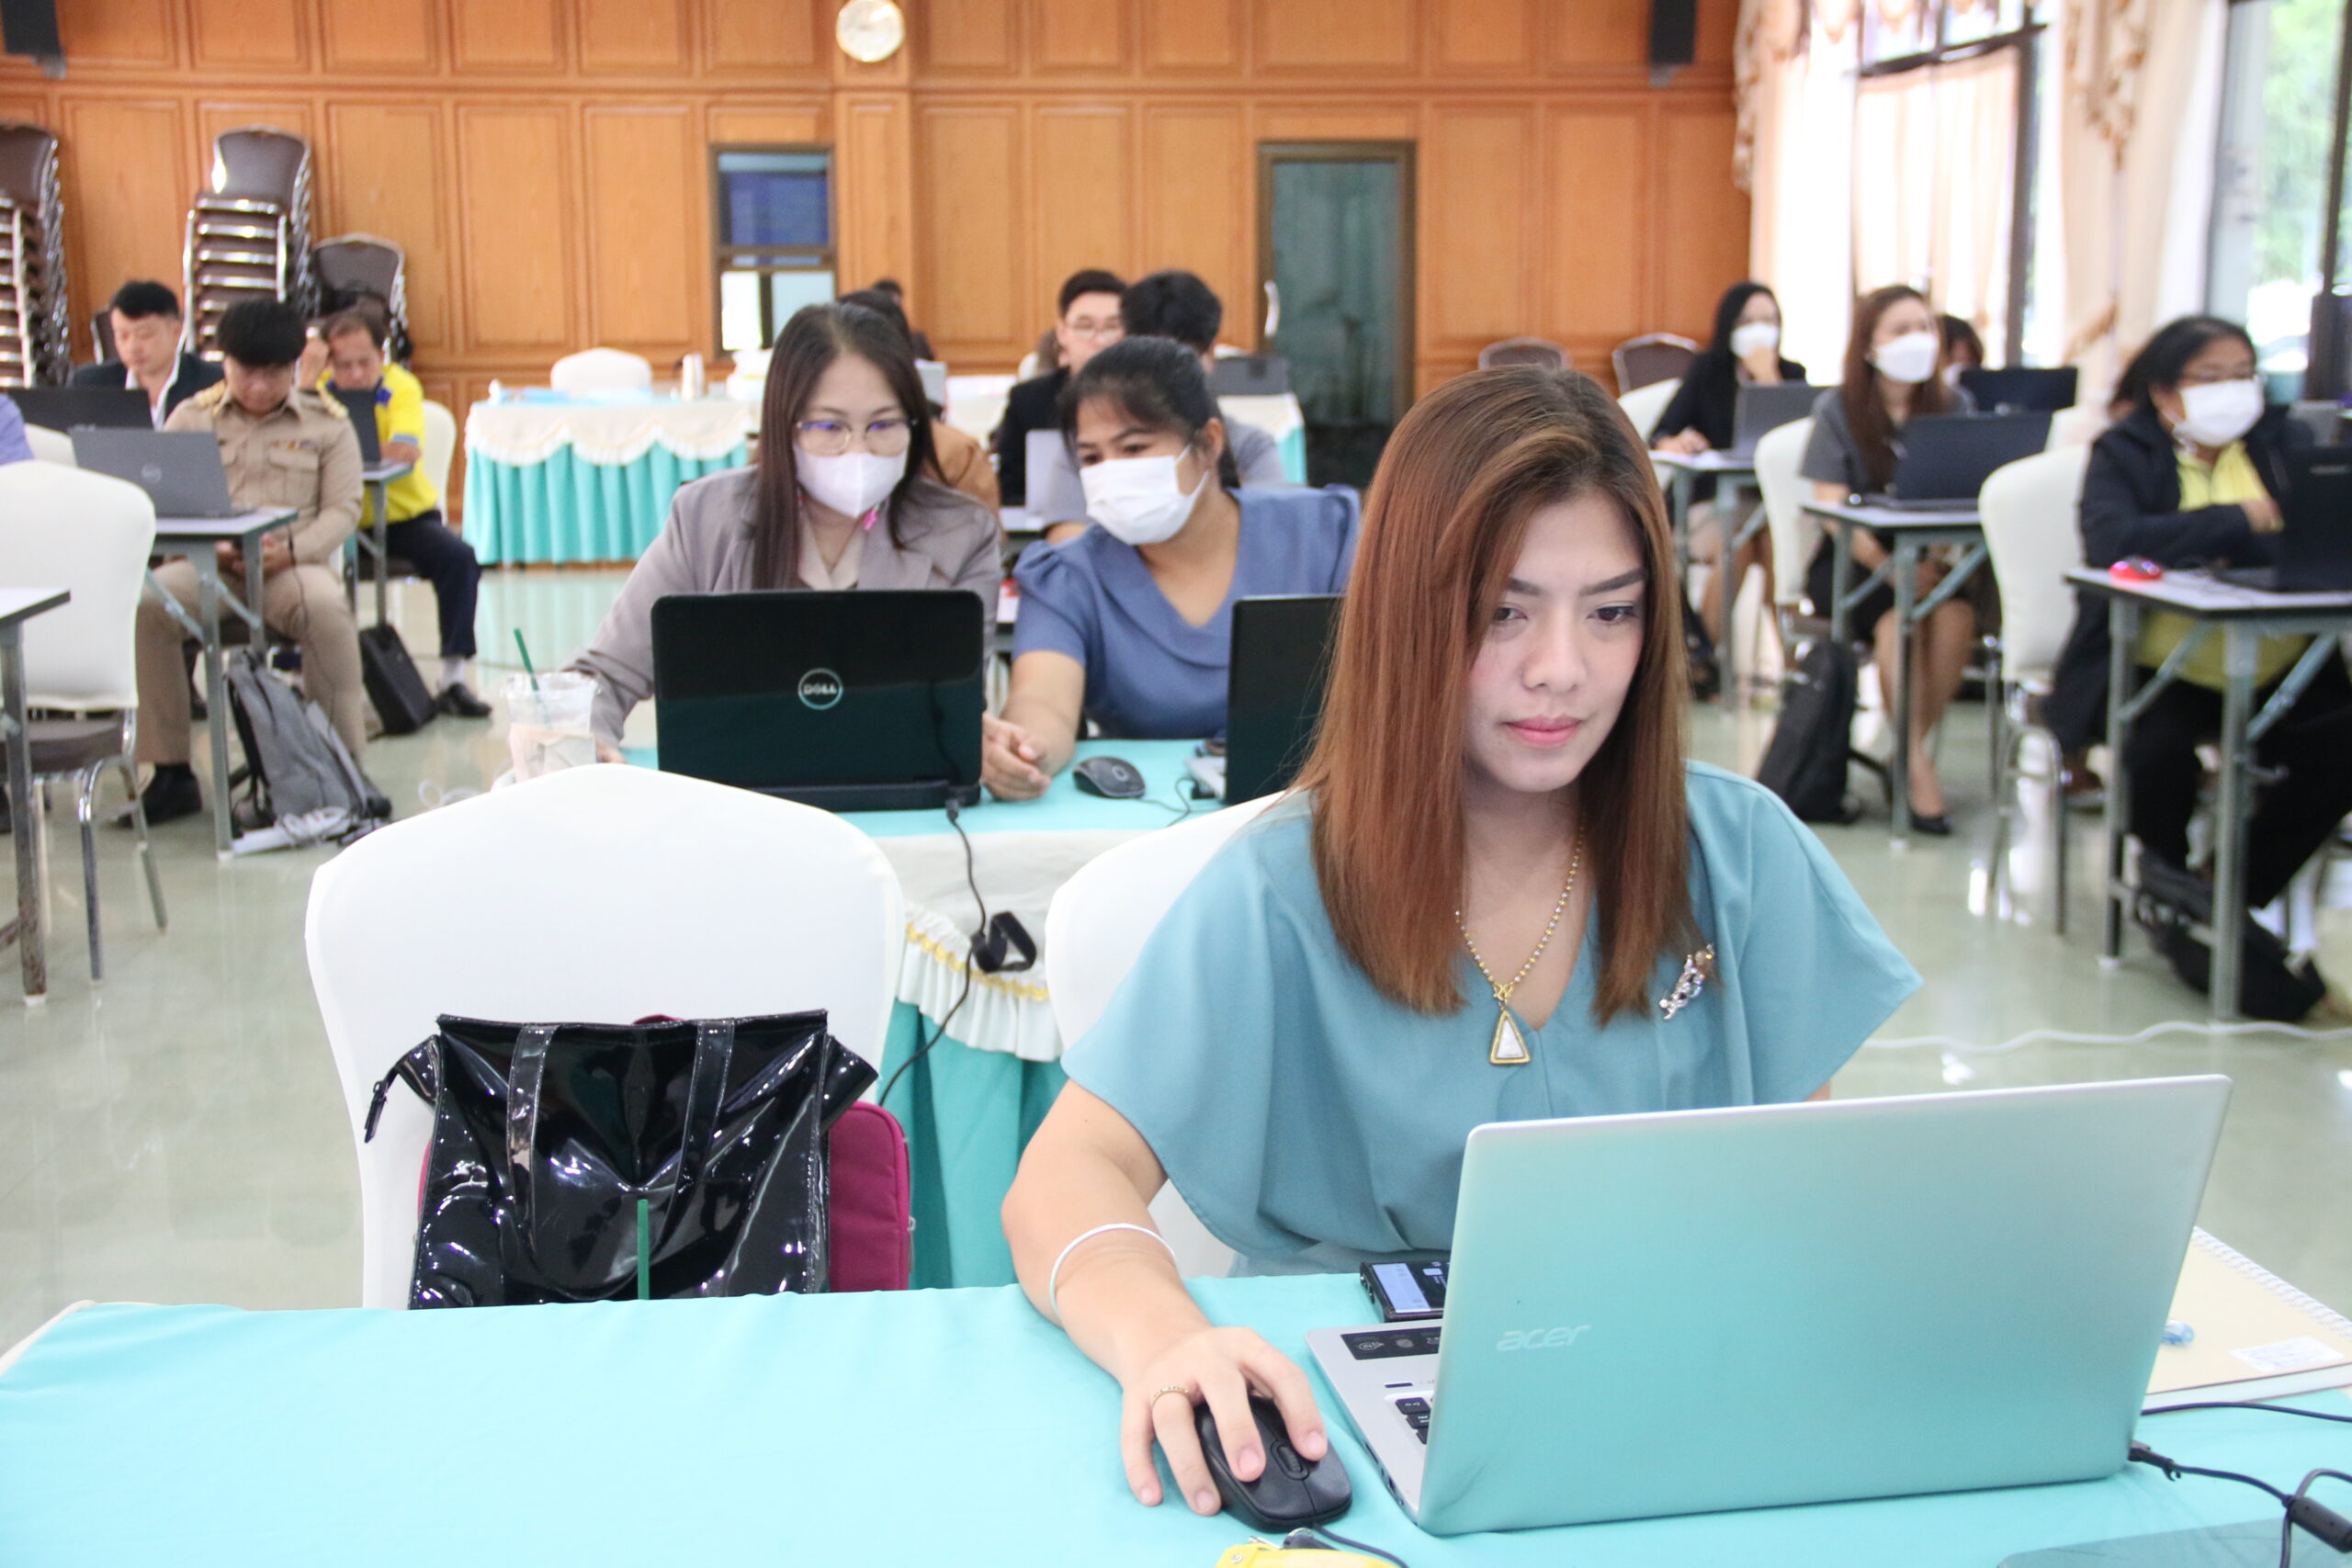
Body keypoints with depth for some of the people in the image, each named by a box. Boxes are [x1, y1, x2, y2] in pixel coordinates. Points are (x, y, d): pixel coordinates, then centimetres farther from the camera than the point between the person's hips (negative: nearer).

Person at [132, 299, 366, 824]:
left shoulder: (326, 422, 9)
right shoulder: (191, 418, 13)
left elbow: (342, 509, 2)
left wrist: (290, 549, -16)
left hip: (292, 565, -2)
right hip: (208, 566, 2)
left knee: (326, 609, -36)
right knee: (144, 604, -28)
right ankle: (171, 773, -17)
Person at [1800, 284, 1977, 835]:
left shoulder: (1955, 406, 10)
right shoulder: (1838, 409, 1)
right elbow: (1833, 506, -8)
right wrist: (1891, 567, -24)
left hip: (1934, 557, 2)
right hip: (1851, 561, -2)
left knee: (1956, 612, -30)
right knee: (1899, 614, -33)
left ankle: (1911, 747, -13)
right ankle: (1917, 762, -23)